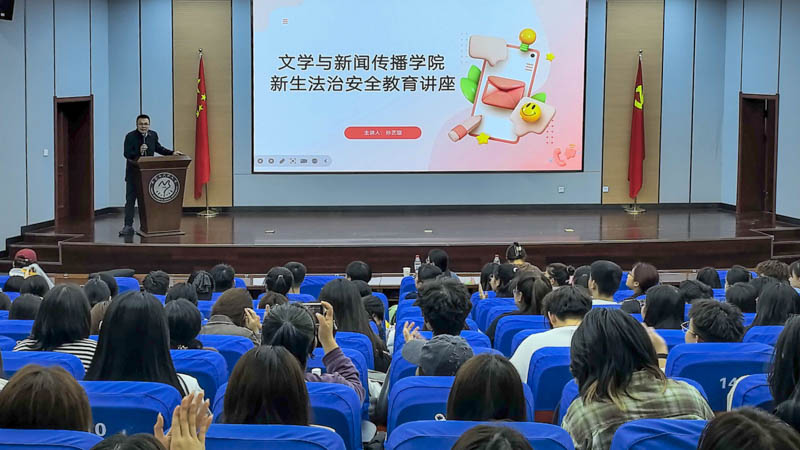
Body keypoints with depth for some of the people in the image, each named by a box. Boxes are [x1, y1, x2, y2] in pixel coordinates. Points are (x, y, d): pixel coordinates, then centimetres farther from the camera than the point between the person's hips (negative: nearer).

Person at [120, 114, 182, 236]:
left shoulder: (153, 135, 2)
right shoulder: (130, 136, -12)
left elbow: (158, 148, 18)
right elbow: (126, 154, -17)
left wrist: (172, 153, 9)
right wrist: (138, 152, -33)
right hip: (133, 172, -4)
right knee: (130, 199, -2)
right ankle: (128, 226, 1)